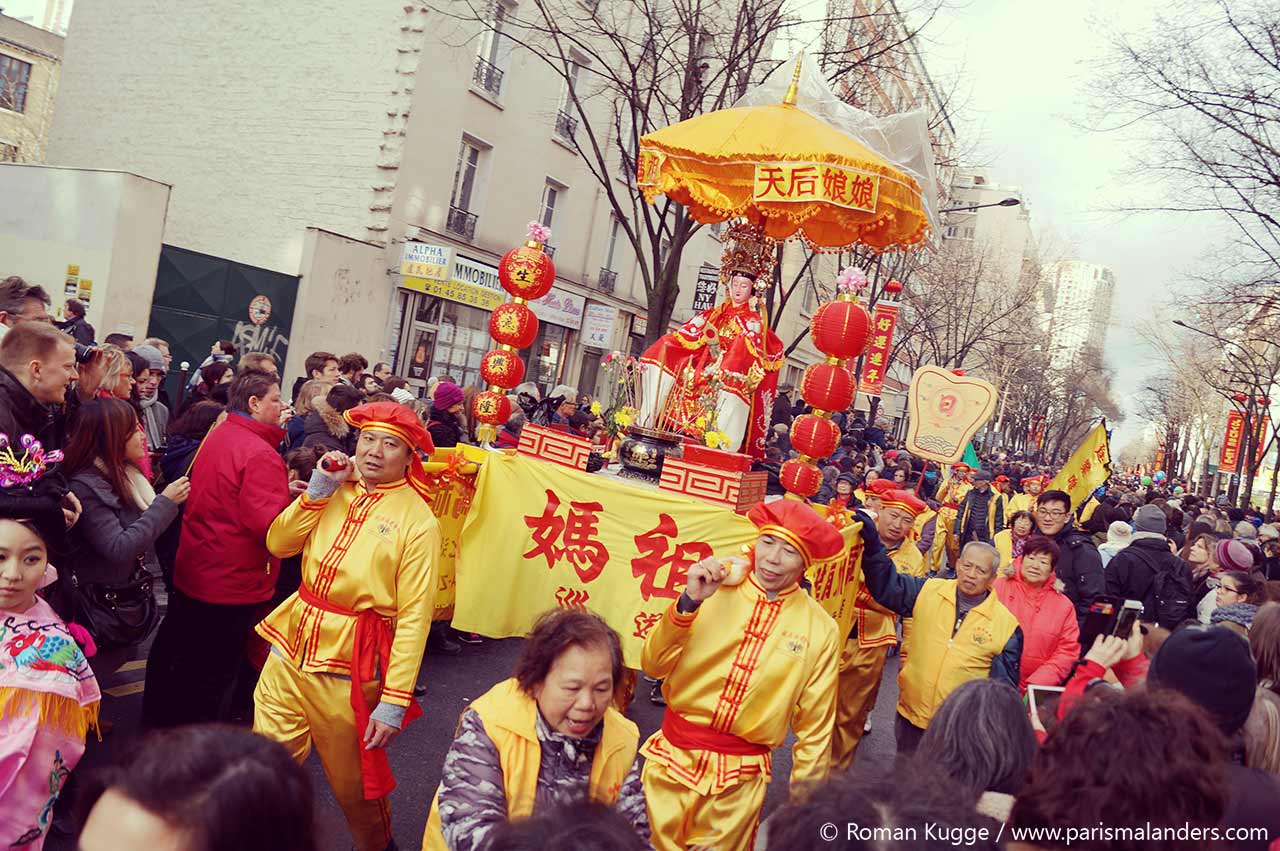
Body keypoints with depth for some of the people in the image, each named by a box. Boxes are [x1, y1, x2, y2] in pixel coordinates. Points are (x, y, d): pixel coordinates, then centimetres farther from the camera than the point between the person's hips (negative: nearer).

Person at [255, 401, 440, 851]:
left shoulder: (418, 520, -13)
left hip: (348, 665, -4)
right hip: (293, 644, 4)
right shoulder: (337, 490, 6)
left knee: (352, 779, 14)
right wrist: (319, 489, -10)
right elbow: (278, 543, 0)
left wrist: (395, 700, -19)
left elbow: (414, 616, -16)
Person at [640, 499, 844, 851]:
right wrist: (688, 603, -23)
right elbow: (652, 666, -10)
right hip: (673, 757, 1)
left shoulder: (820, 630, -6)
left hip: (740, 778, -1)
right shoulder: (714, 591, -7)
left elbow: (815, 729, 2)